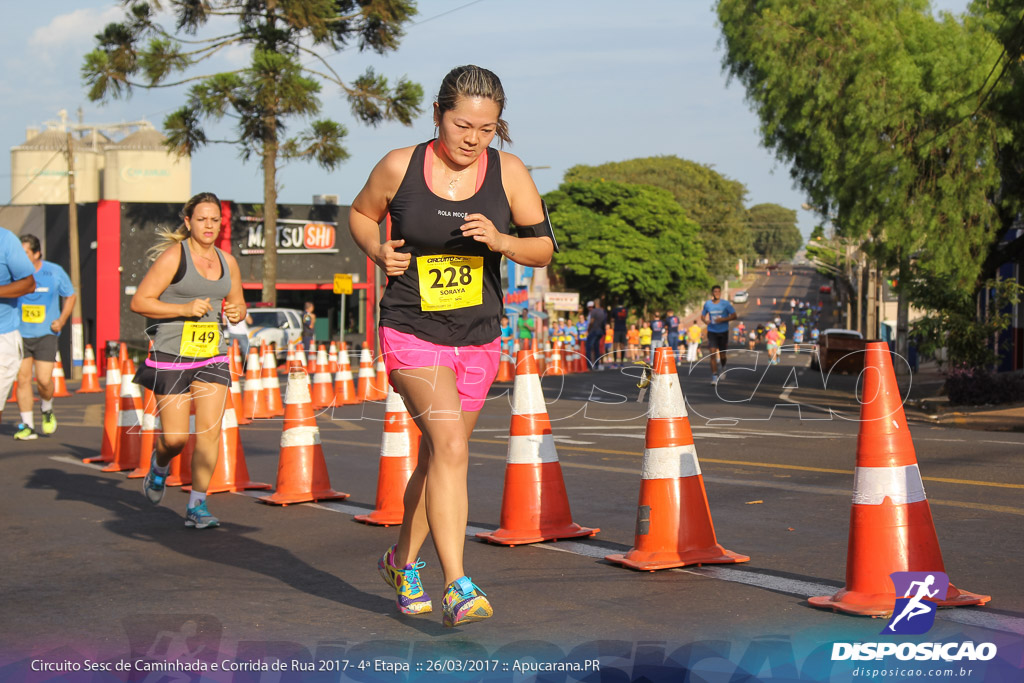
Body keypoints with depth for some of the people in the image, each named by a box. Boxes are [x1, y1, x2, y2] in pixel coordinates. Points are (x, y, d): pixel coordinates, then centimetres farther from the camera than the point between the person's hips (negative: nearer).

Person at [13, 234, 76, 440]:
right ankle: (27, 426, 6)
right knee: (22, 378, -3)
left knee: (44, 380, -9)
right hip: (19, 334, 1)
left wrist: (61, 320, -1)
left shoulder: (55, 272, -2)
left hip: (45, 334, -1)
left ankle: (47, 410, 23)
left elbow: (70, 296, 12)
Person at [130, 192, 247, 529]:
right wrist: (184, 308, -20)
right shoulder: (174, 256, -7)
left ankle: (197, 505, 2)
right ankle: (160, 465, 34)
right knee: (175, 438, -2)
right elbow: (139, 302, -10)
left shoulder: (228, 262, 9)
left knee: (210, 429, -8)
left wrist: (237, 311, -1)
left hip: (212, 356, 4)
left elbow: (238, 303, 23)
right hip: (172, 356, -4)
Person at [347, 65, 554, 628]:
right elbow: (361, 214, 11)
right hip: (412, 333, -3)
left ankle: (403, 559, 38)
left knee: (437, 457, 15)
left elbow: (544, 248, 2)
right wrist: (379, 252, -8)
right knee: (450, 444, -21)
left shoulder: (509, 172, -3)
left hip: (478, 339, 4)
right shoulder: (400, 167, -7)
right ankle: (456, 586, -20)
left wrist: (500, 240, -18)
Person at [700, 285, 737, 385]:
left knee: (722, 356, 5)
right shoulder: (707, 304, 2)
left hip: (723, 332, -1)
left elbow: (734, 316, -5)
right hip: (712, 332, 1)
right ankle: (714, 376, -9)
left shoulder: (725, 304, -5)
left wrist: (723, 319, -20)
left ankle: (723, 367, 41)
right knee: (713, 354, -13)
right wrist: (705, 321, -10)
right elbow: (702, 316, 14)